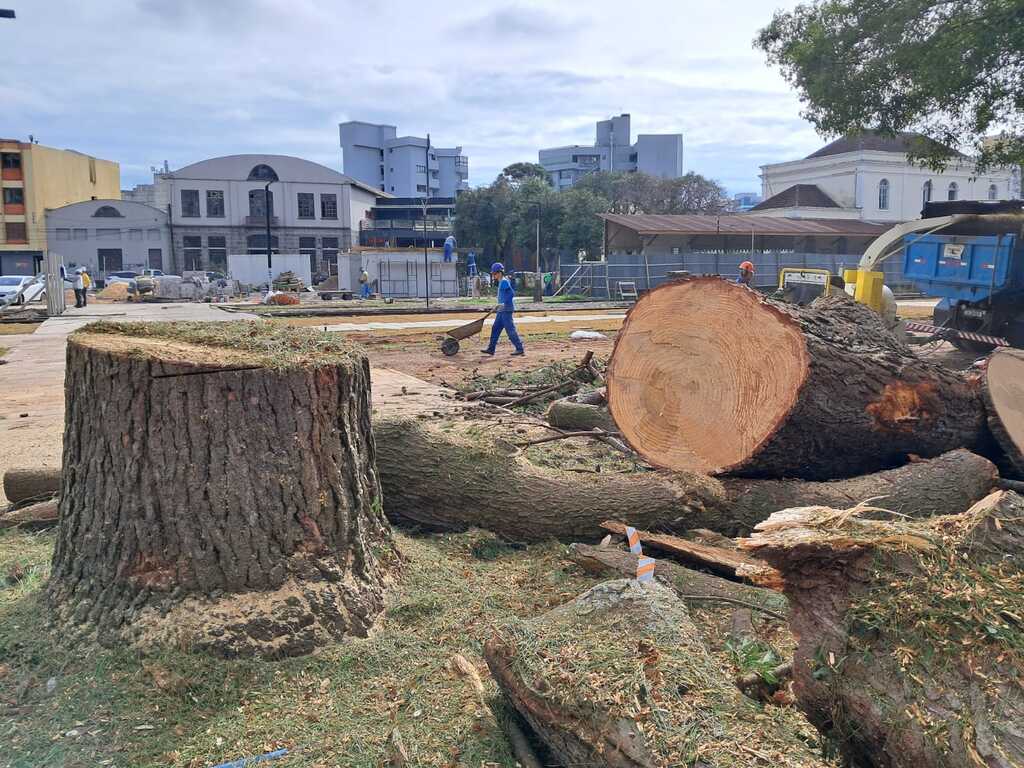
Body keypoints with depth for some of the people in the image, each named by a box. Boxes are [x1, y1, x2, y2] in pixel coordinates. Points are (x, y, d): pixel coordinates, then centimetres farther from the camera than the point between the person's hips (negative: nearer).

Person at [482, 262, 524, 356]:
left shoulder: (504, 282, -13)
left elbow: (512, 294, -24)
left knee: (510, 329, -9)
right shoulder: (501, 282, 16)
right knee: (495, 328, 12)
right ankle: (491, 349, 18)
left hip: (506, 309, -10)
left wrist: (503, 304, -27)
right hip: (502, 310, 10)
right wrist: (498, 307, 27)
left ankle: (520, 349, -5)